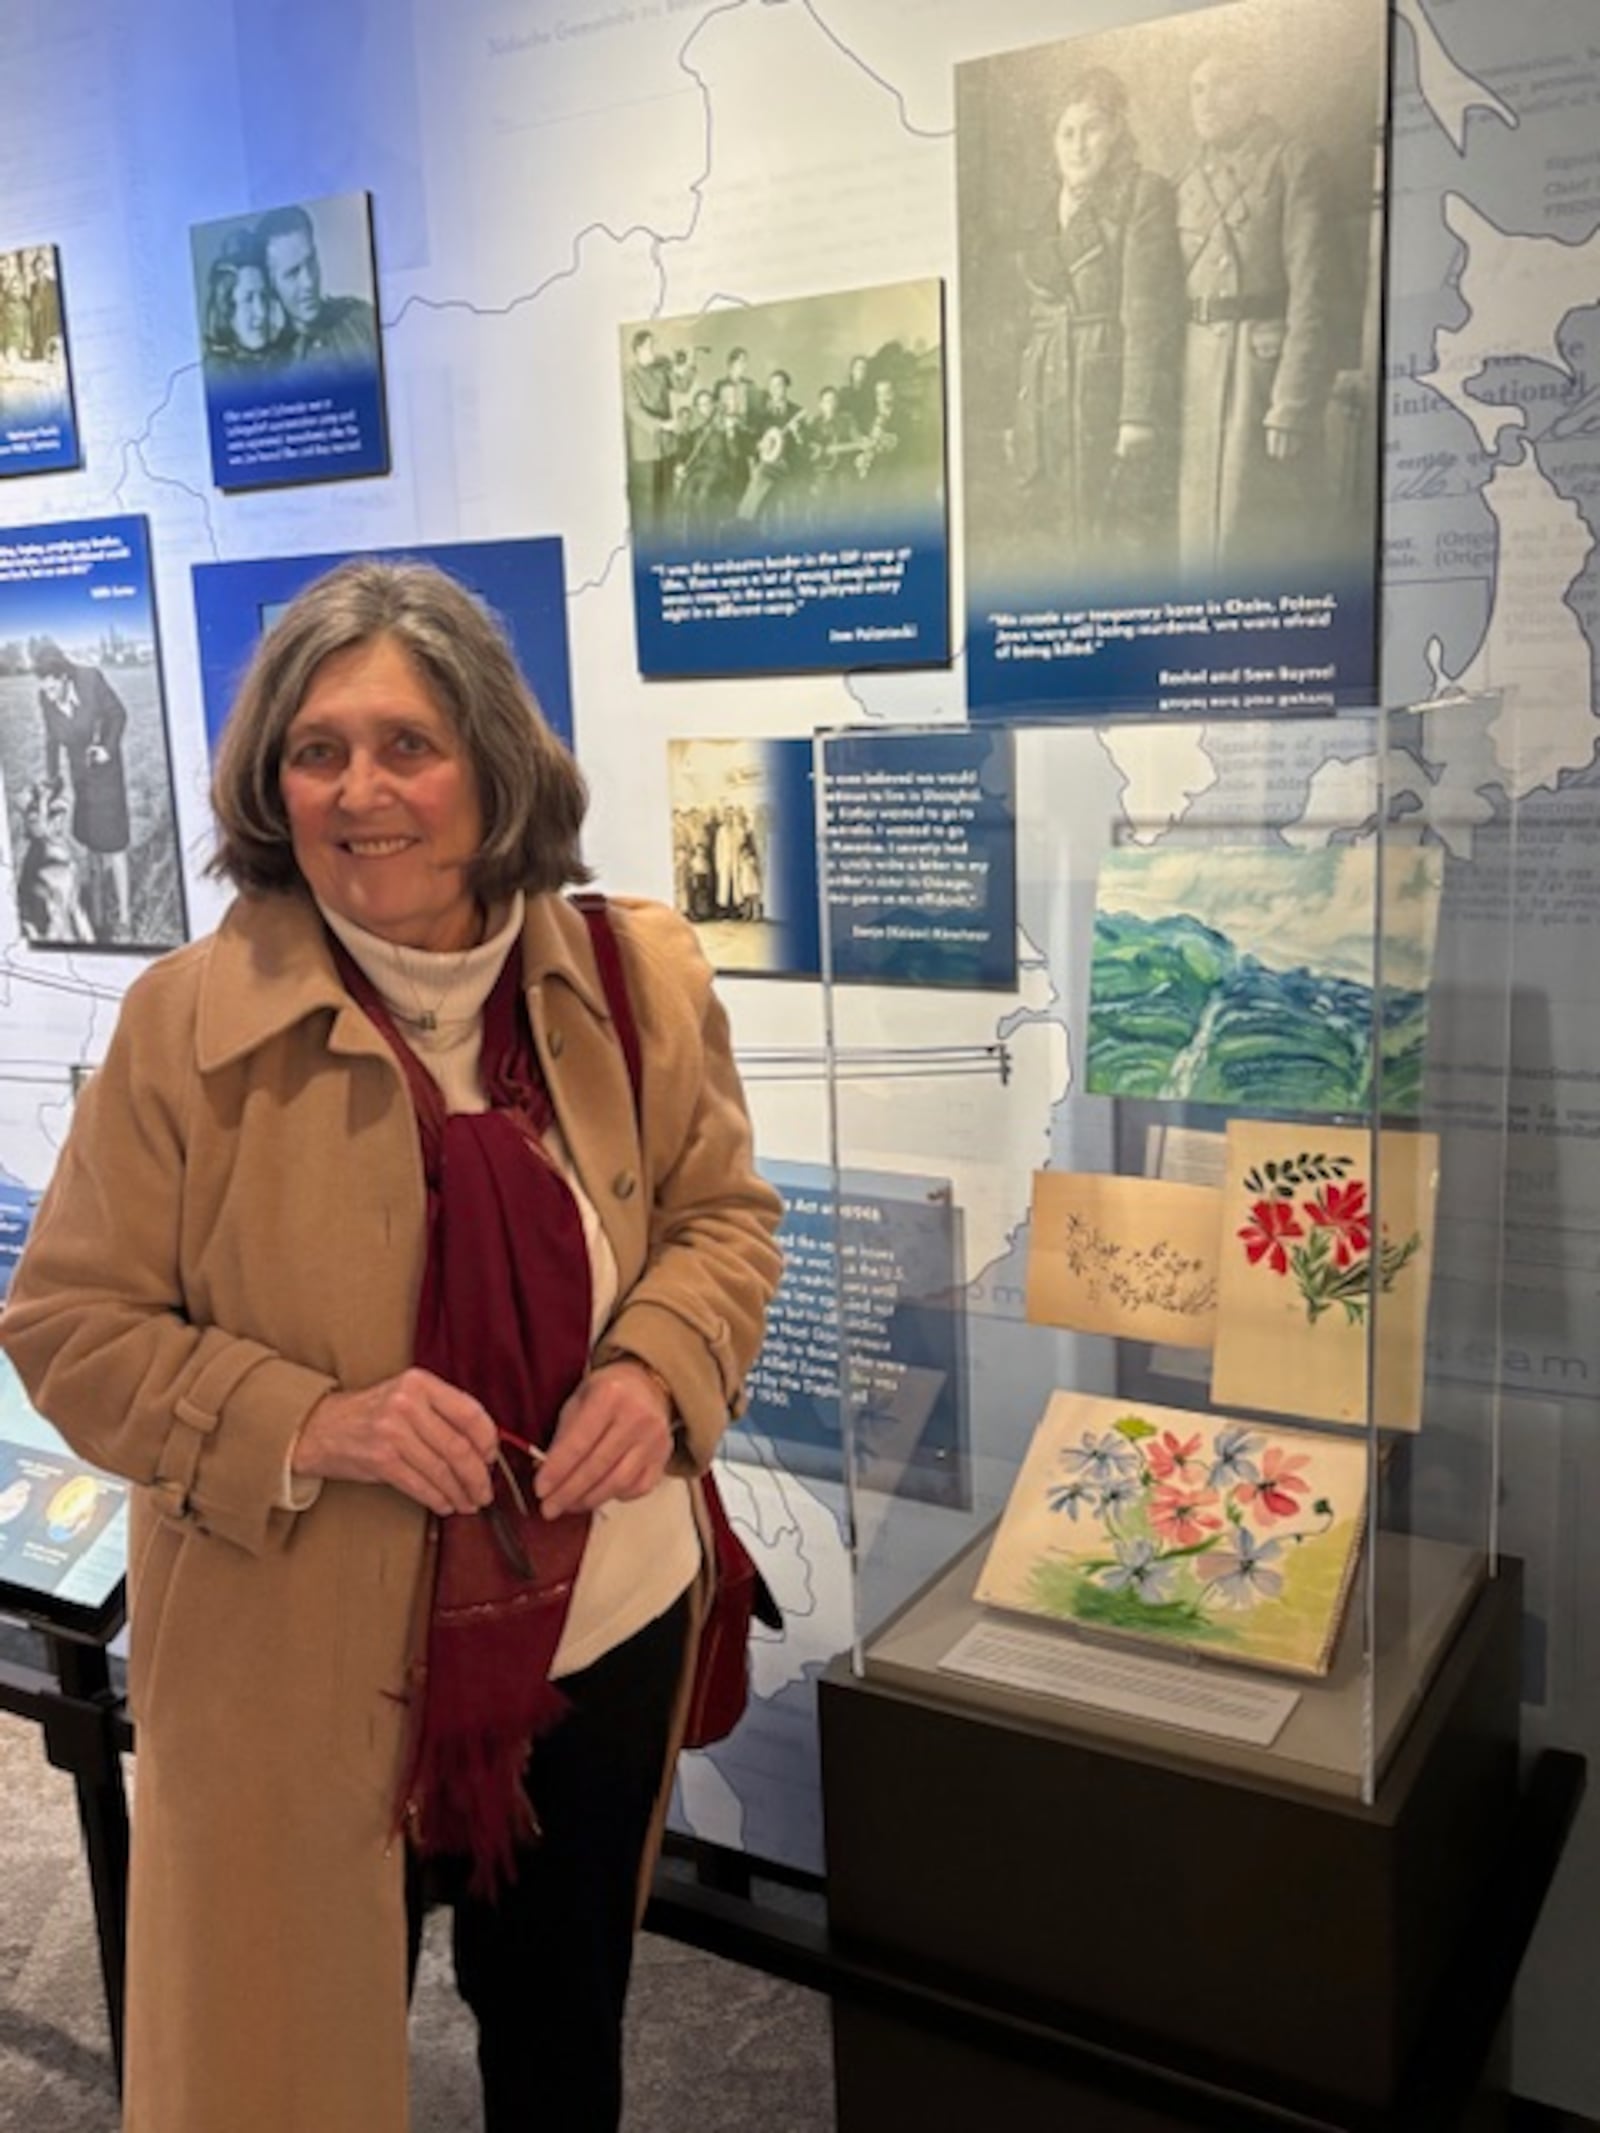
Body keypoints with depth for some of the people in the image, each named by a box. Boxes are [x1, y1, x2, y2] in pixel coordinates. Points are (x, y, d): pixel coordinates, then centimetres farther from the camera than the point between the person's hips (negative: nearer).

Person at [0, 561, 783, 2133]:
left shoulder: (634, 979, -7)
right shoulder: (192, 1022, -15)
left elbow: (723, 1214, 4)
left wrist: (660, 1369, -16)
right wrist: (311, 1431, -24)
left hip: (604, 1631, 3)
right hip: (298, 1664, -2)